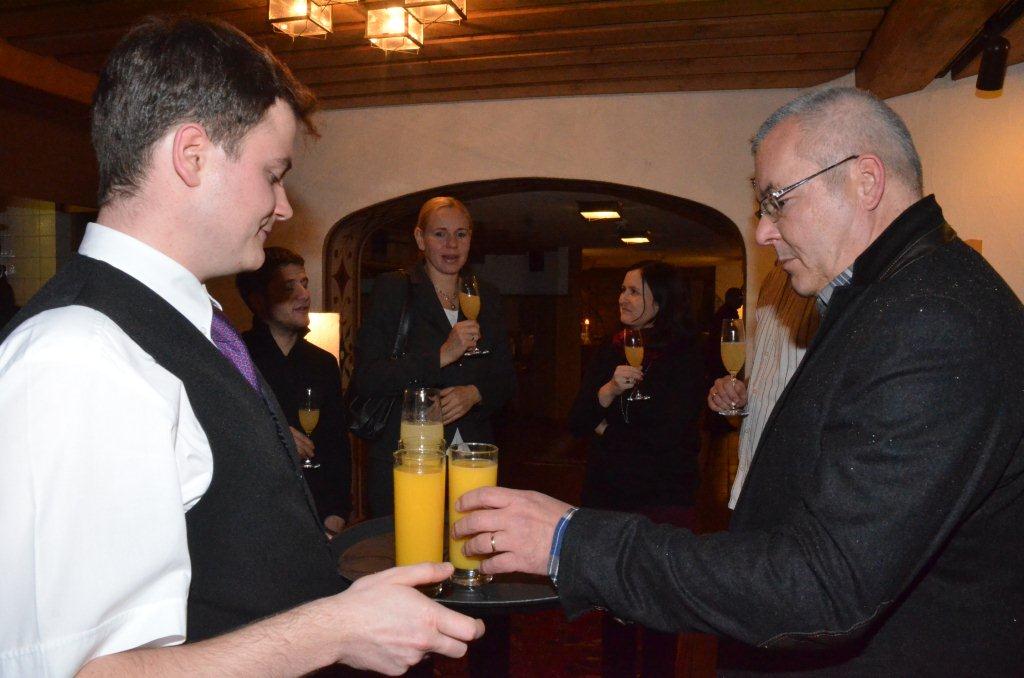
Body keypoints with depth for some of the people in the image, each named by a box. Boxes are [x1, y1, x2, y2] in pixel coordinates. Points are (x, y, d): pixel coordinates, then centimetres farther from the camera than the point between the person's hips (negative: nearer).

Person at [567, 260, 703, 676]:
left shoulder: (684, 357, -7)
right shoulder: (610, 351, 6)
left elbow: (671, 431, -17)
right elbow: (576, 423, -1)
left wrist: (608, 431, -5)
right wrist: (610, 389, -18)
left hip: (662, 500, -4)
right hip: (607, 493, 4)